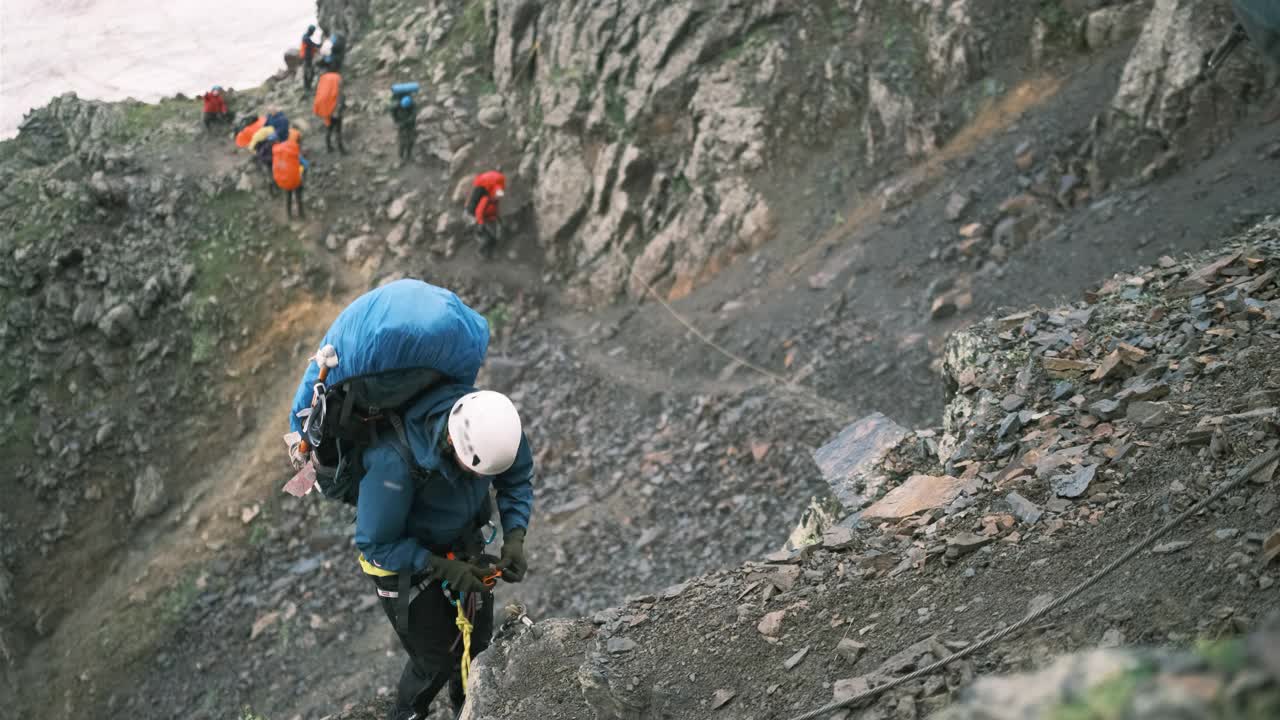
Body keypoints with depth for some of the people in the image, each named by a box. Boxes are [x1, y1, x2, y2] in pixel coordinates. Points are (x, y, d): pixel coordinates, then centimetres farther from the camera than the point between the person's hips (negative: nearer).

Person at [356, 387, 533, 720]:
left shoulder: (494, 423, -28)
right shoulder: (395, 462, -42)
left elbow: (518, 480, -8)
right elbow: (375, 543, -28)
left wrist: (514, 539, -22)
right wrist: (445, 569, -32)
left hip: (462, 542, 5)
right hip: (400, 555, -5)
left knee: (477, 642, 16)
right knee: (437, 657, 4)